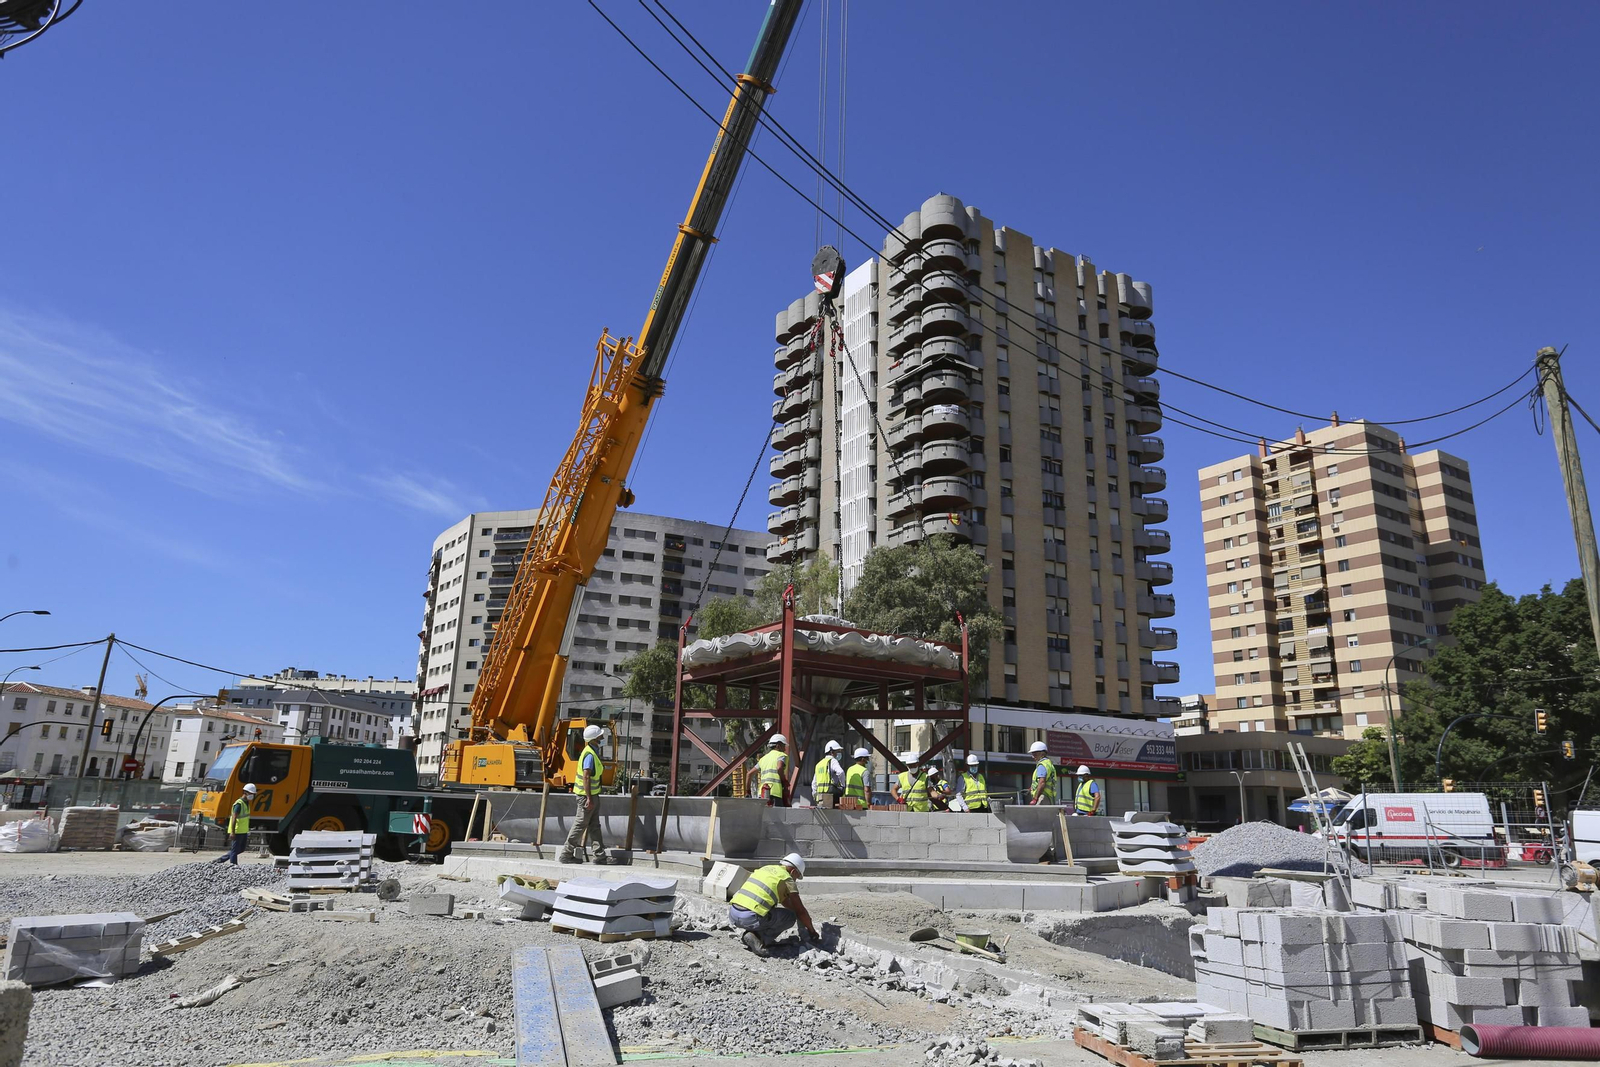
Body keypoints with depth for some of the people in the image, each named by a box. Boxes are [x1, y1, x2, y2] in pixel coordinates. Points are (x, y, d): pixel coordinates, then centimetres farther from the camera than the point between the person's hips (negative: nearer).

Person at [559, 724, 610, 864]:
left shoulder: (593, 751, 11)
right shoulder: (590, 754, -20)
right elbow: (586, 777, -25)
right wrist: (589, 799, -26)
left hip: (593, 794, 10)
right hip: (586, 795, -10)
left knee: (594, 826, 10)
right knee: (580, 825, -2)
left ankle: (599, 855, 12)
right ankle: (566, 854, 7)